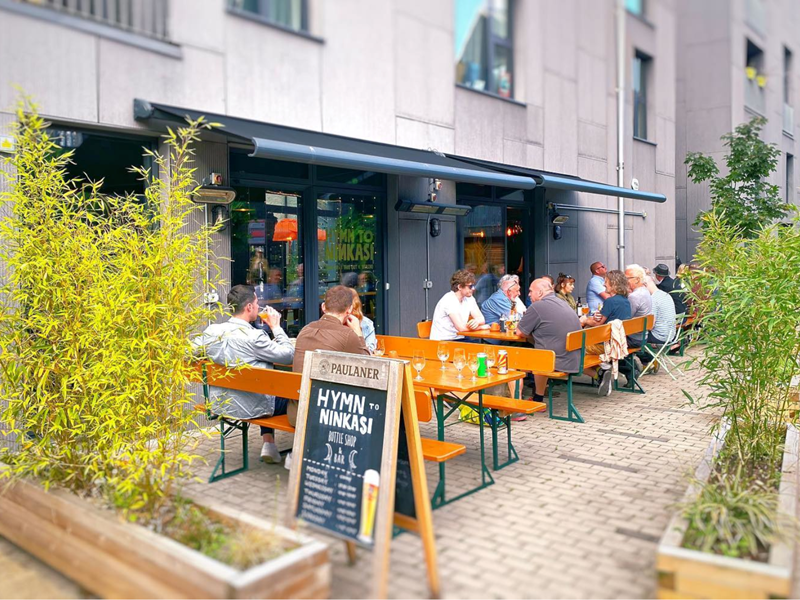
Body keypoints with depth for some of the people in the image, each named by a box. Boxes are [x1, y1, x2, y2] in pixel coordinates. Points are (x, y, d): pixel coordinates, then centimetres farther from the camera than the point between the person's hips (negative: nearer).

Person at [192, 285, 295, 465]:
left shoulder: (211, 331, -4)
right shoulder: (254, 336, -23)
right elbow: (289, 355, -16)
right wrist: (276, 327, -5)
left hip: (219, 405, 7)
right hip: (249, 409, -7)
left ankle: (268, 443, 27)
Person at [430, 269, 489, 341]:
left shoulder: (469, 299, 7)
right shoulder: (449, 300, -17)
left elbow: (482, 319, 2)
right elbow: (461, 327, -24)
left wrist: (477, 321, -22)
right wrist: (481, 327, -10)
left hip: (458, 339, 7)